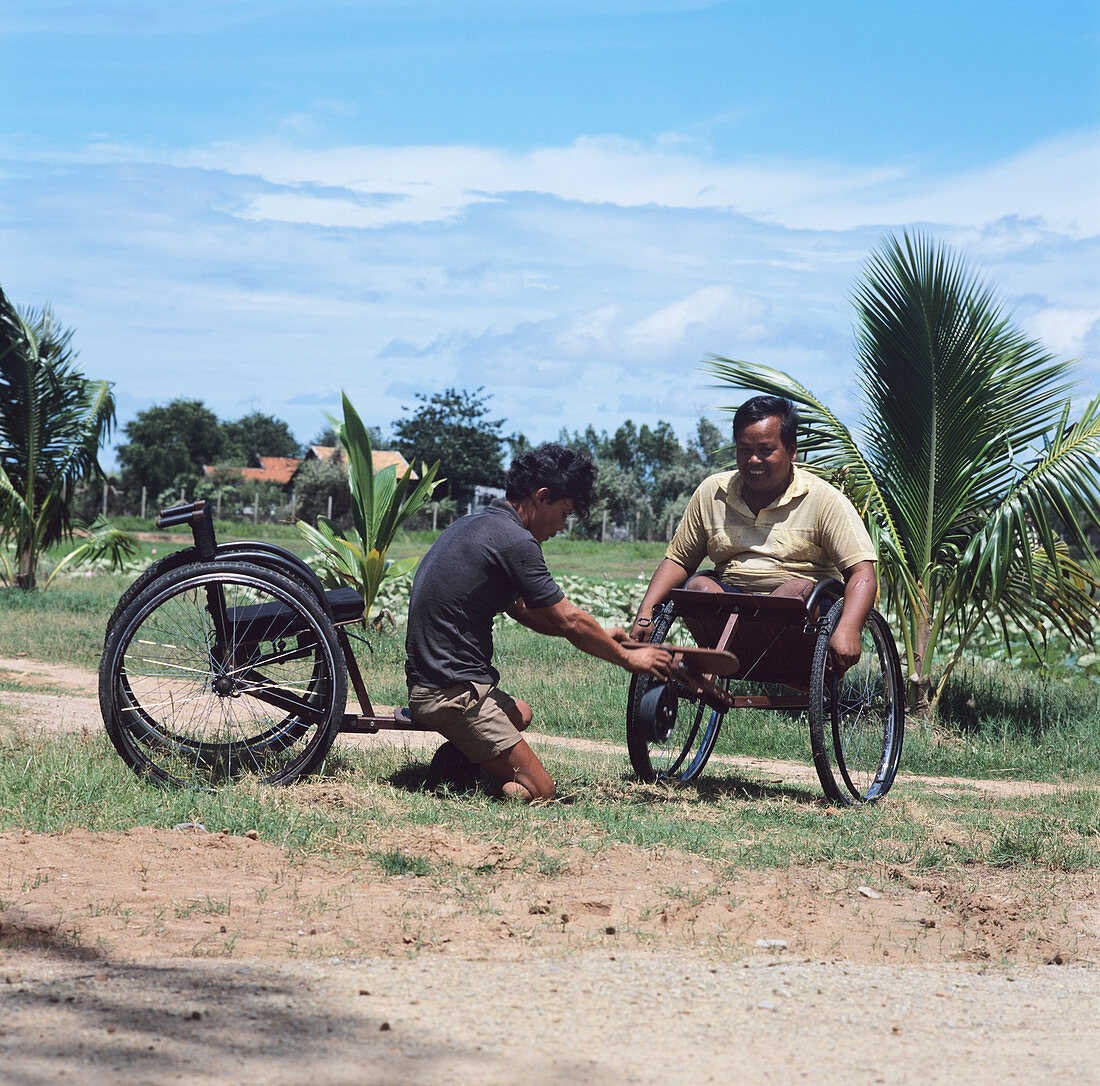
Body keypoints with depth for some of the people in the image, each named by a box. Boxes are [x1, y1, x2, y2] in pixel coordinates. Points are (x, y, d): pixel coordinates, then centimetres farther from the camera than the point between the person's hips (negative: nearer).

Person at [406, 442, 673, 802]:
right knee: (538, 790, -6)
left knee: (521, 712, 35)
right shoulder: (514, 541, -15)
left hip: (425, 682, 9)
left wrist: (599, 637, 26)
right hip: (456, 695, -9)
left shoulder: (473, 525, 15)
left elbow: (519, 607, 25)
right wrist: (627, 657, 6)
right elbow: (569, 621, -9)